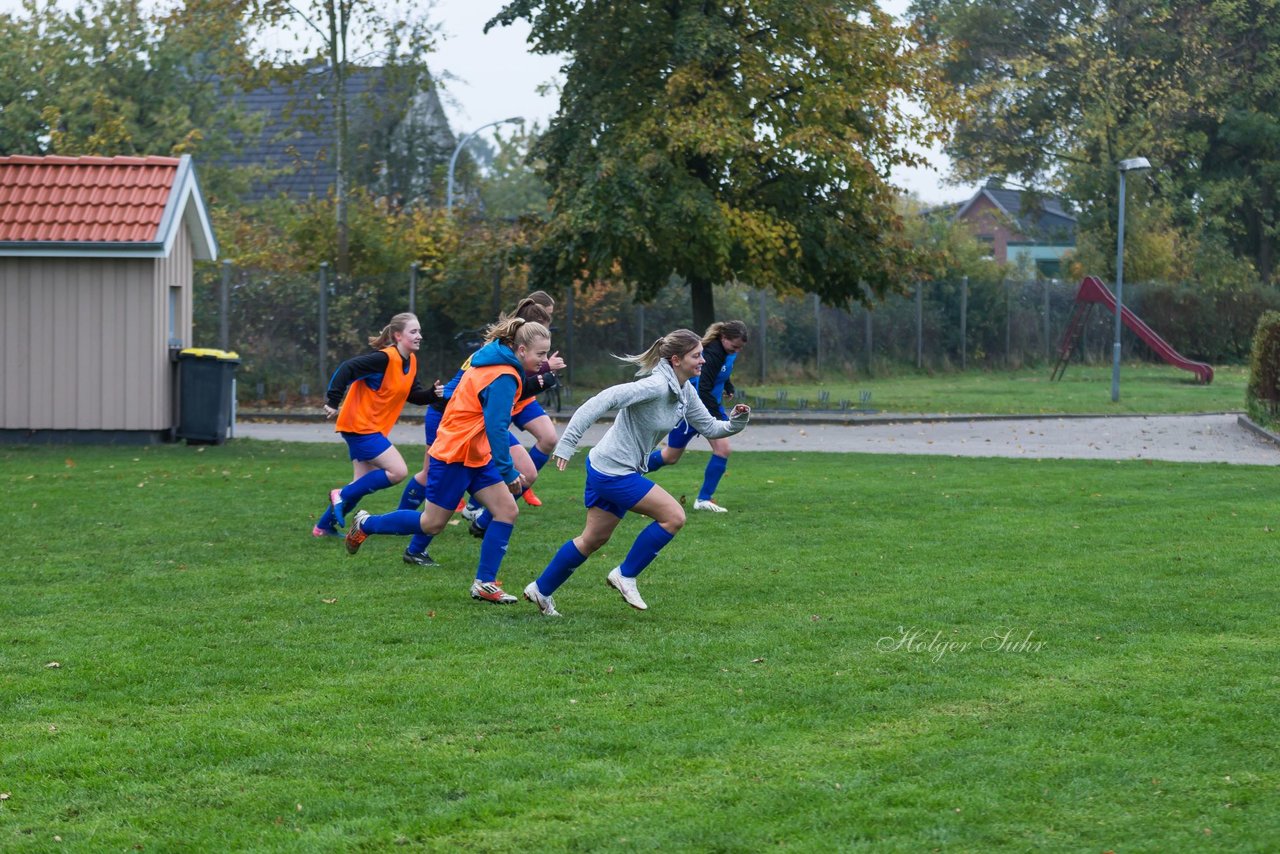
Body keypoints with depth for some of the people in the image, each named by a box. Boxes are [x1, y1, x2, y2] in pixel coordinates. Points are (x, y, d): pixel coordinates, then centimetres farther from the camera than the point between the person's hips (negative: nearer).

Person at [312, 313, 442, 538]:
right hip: (360, 425, -10)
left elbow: (413, 394, 16)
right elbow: (347, 369, -25)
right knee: (398, 471, -14)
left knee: (363, 484, 12)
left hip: (372, 428, 10)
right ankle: (342, 495, -4)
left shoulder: (411, 361, 7)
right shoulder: (385, 358, -20)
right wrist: (332, 401, -30)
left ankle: (324, 526, 22)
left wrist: (432, 393, -4)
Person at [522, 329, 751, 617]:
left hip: (606, 470, 10)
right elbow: (607, 399, -31)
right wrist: (569, 441, -33)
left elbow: (709, 427, 15)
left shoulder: (684, 391, 6)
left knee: (594, 539, 18)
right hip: (613, 471, -10)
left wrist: (736, 422, -6)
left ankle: (541, 590, 29)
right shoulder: (656, 386, -24)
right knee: (673, 516, -8)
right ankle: (625, 575, 4)